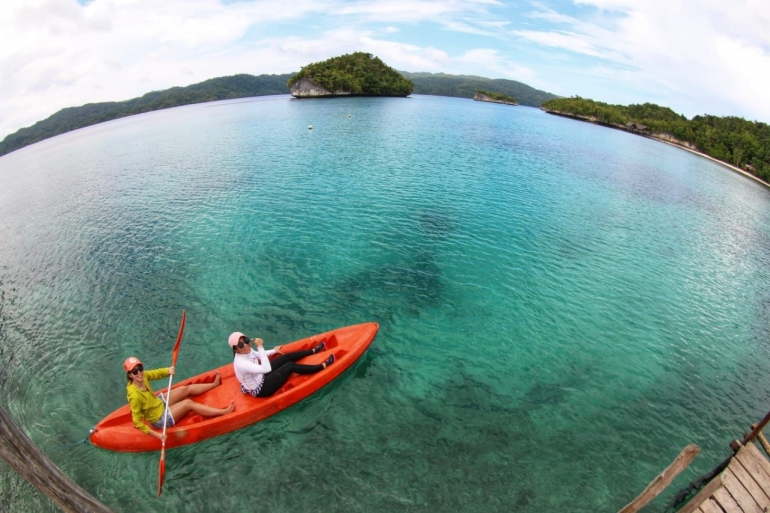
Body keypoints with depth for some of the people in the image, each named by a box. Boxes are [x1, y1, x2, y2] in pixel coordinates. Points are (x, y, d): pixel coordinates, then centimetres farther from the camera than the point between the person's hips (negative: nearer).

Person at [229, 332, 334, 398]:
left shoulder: (247, 351, -11)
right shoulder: (241, 363, -38)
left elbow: (258, 355, 15)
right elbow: (266, 369, -45)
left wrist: (273, 351, 26)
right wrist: (260, 347, -43)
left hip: (261, 376, 9)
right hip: (260, 389, -8)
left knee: (287, 357, 9)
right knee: (290, 366, -11)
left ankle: (313, 350, 30)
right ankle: (322, 366, 0)